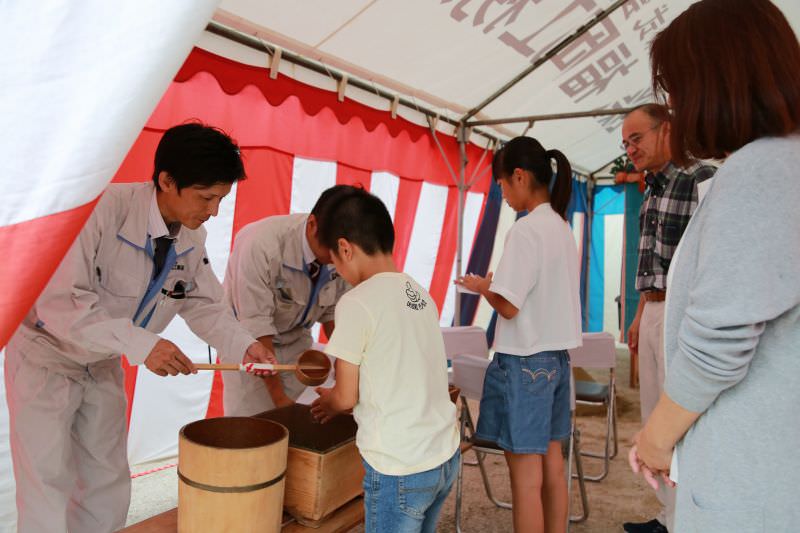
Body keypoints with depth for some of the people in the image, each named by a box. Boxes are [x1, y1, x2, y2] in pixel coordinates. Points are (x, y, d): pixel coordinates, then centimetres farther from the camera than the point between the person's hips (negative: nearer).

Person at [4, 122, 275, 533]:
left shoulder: (193, 240, -9)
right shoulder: (107, 210, -31)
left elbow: (204, 305, 0)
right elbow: (59, 301, -33)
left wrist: (245, 345, -16)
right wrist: (139, 342, -39)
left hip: (103, 366, 6)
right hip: (46, 360, -6)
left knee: (108, 487, 15)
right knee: (48, 492, 1)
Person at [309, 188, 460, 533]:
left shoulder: (356, 303, -15)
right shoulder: (422, 296, 5)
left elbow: (346, 397, -8)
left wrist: (327, 400, 14)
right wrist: (336, 401, 20)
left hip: (400, 468, -7)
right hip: (446, 455, 7)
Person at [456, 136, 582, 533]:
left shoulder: (526, 230, -17)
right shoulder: (562, 226, 9)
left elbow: (508, 307, -19)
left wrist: (482, 287, -1)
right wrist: (498, 282, 14)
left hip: (525, 362, -9)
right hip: (557, 356, 9)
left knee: (525, 473, 2)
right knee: (551, 462, 17)